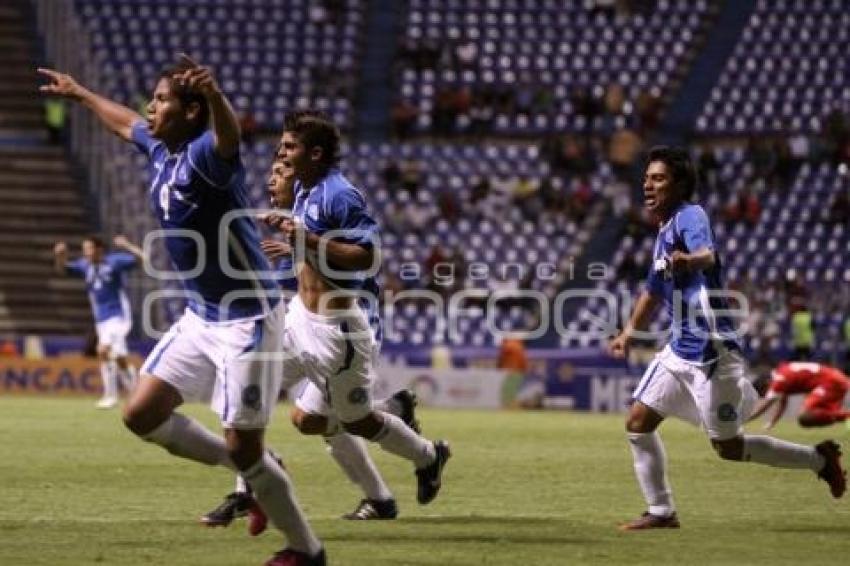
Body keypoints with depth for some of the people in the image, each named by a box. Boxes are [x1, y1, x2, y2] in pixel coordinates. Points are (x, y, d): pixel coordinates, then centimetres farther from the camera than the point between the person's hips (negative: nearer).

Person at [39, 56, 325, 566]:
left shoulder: (206, 155, -20)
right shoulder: (161, 151, 6)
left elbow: (228, 133, -46)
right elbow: (124, 121, 30)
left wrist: (215, 95, -67)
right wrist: (79, 93, 44)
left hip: (247, 318, -9)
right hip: (201, 316, 9)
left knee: (244, 449, -7)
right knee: (143, 415, 8)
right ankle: (257, 475, 22)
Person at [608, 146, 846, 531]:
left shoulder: (689, 217, -14)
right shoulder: (664, 232, 14)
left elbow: (707, 255, -38)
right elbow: (654, 291, 30)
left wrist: (689, 260, -60)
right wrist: (629, 333, 26)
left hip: (711, 352, -9)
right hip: (680, 351, 9)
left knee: (729, 448, -2)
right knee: (638, 424, 3)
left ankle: (819, 458, 14)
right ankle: (661, 512, 12)